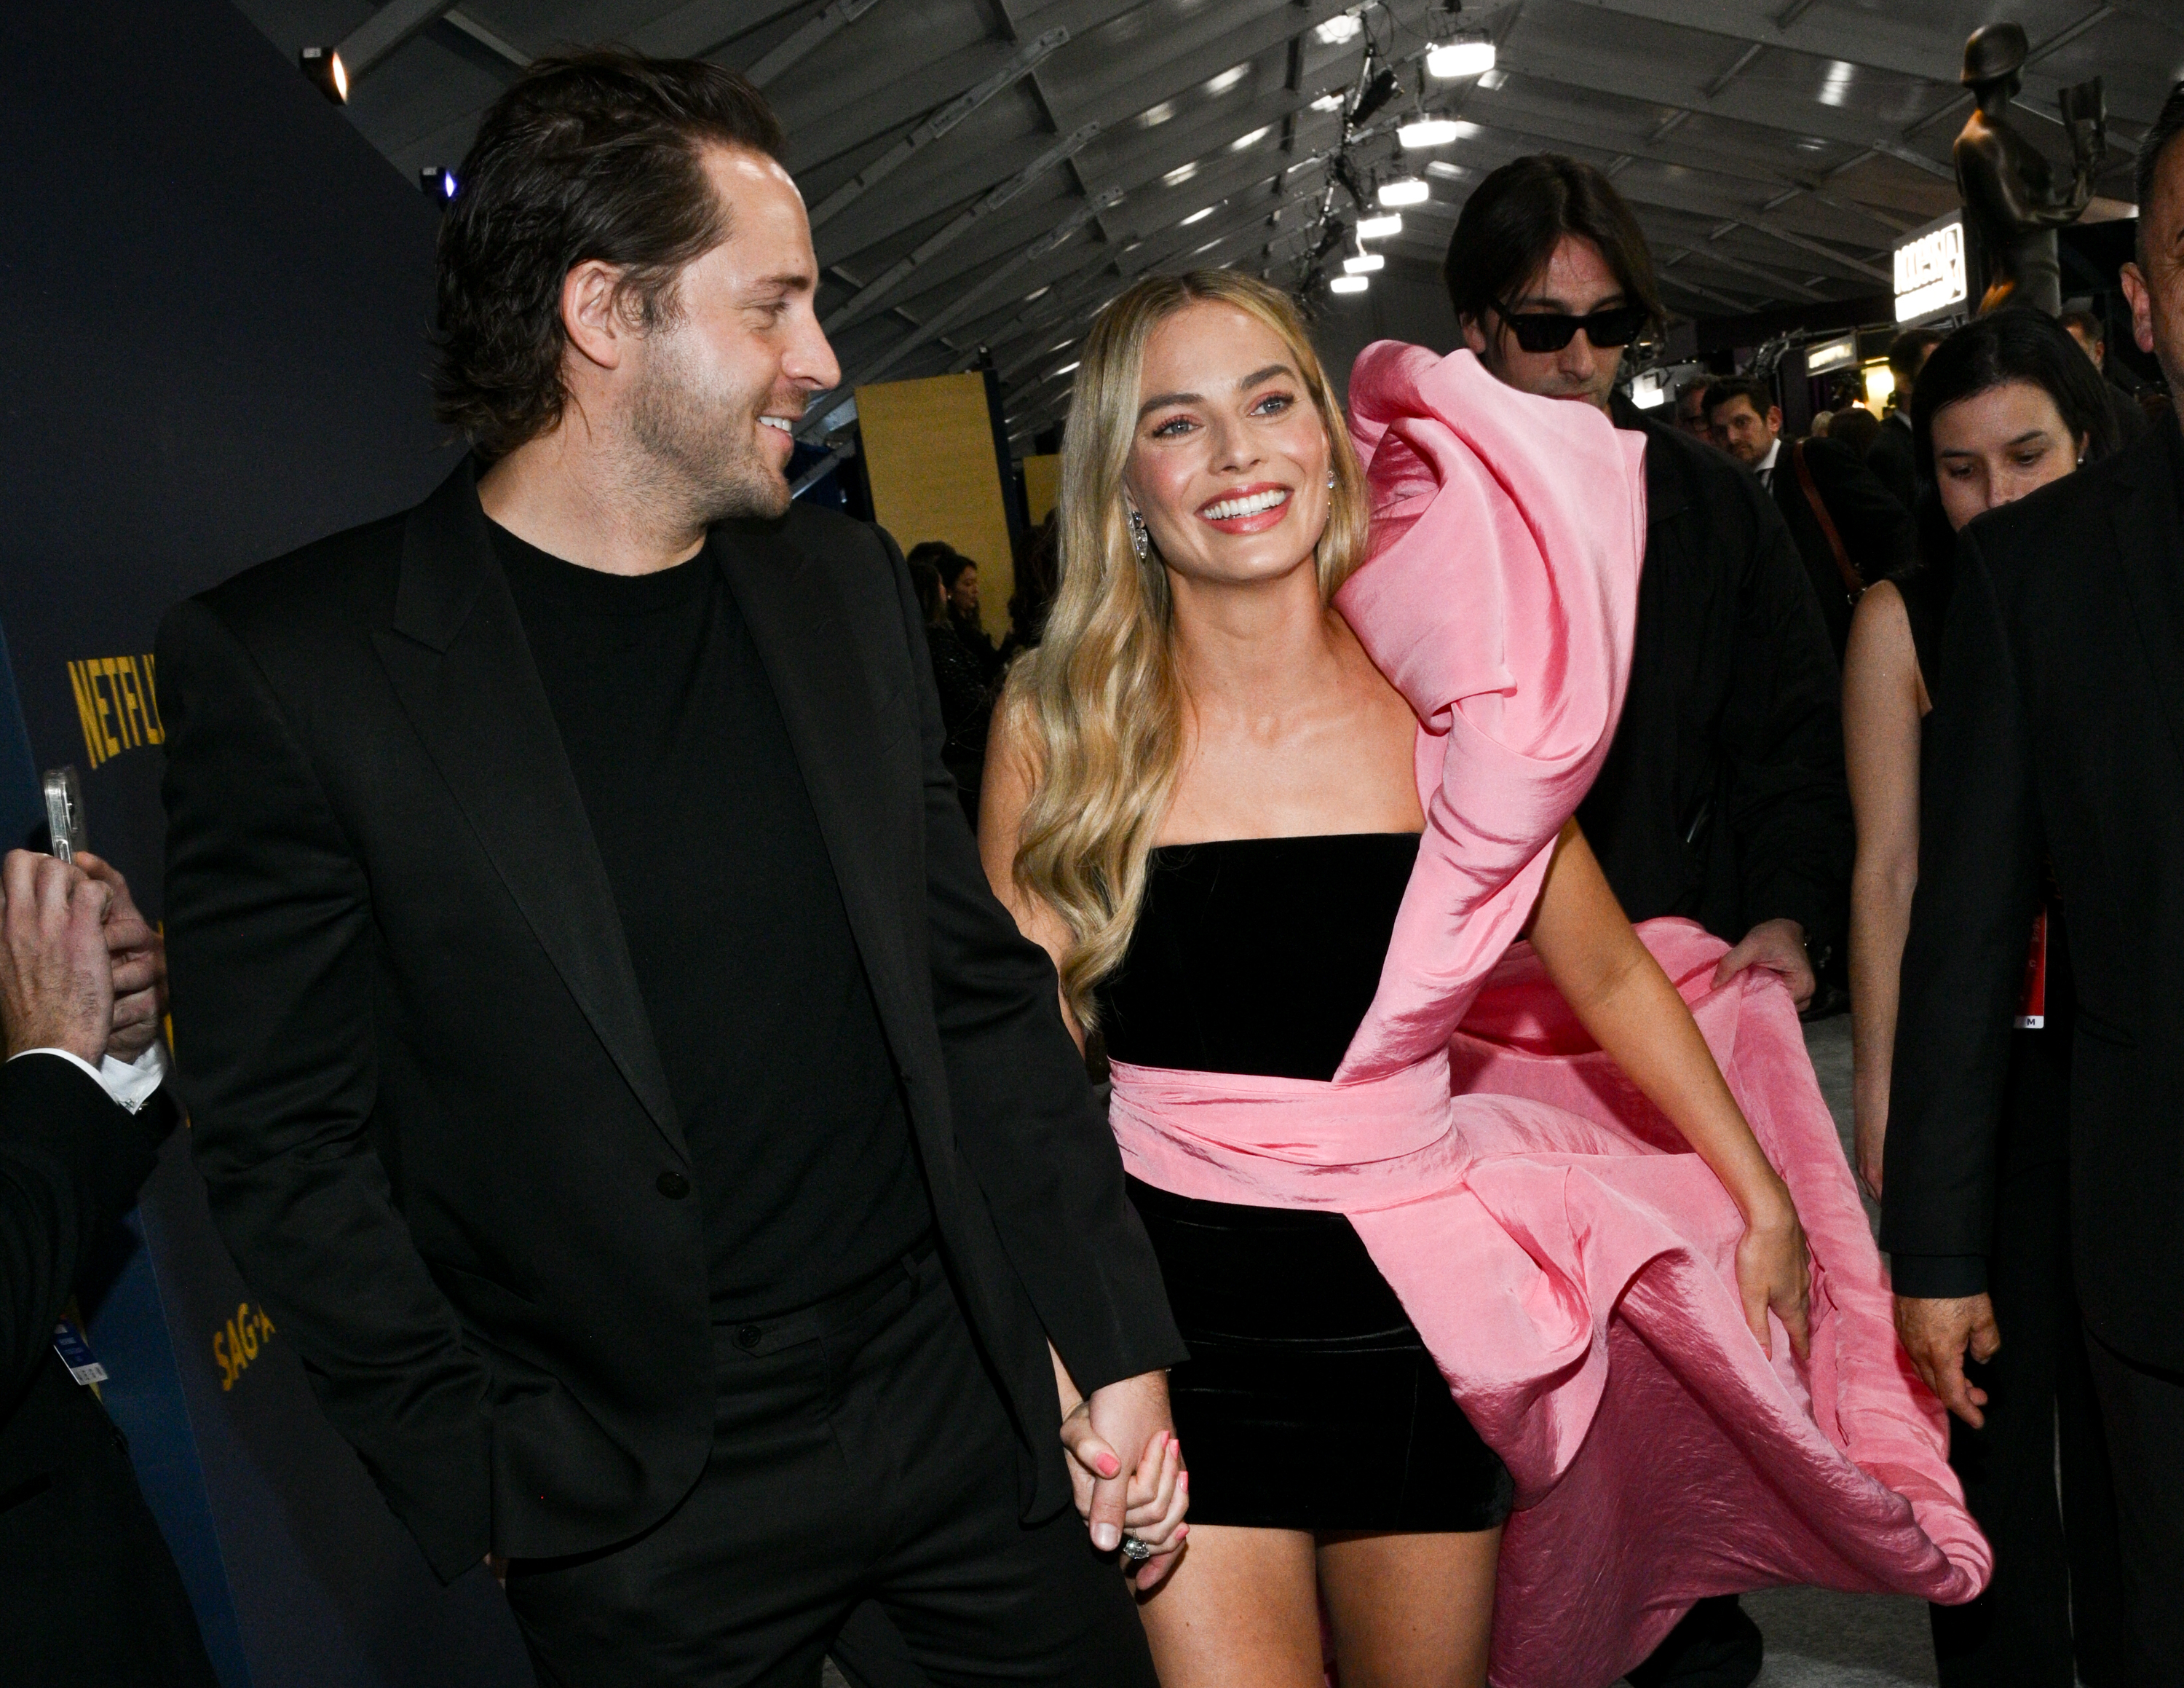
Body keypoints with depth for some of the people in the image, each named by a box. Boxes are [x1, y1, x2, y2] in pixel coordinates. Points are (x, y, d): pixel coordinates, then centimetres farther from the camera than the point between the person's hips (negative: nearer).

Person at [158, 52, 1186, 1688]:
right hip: (645, 1521, -3)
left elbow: (983, 984, 4)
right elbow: (288, 1148, -8)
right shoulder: (283, 663, -11)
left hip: (972, 1409, 4)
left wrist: (1115, 1339, 4)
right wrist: (492, 1479, -7)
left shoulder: (849, 585, 2)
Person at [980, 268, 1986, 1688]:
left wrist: (1765, 1198, 11)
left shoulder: (1446, 702, -4)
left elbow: (1610, 973, 8)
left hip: (1418, 1316, 2)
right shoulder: (1058, 729, -8)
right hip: (1174, 1317, -1)